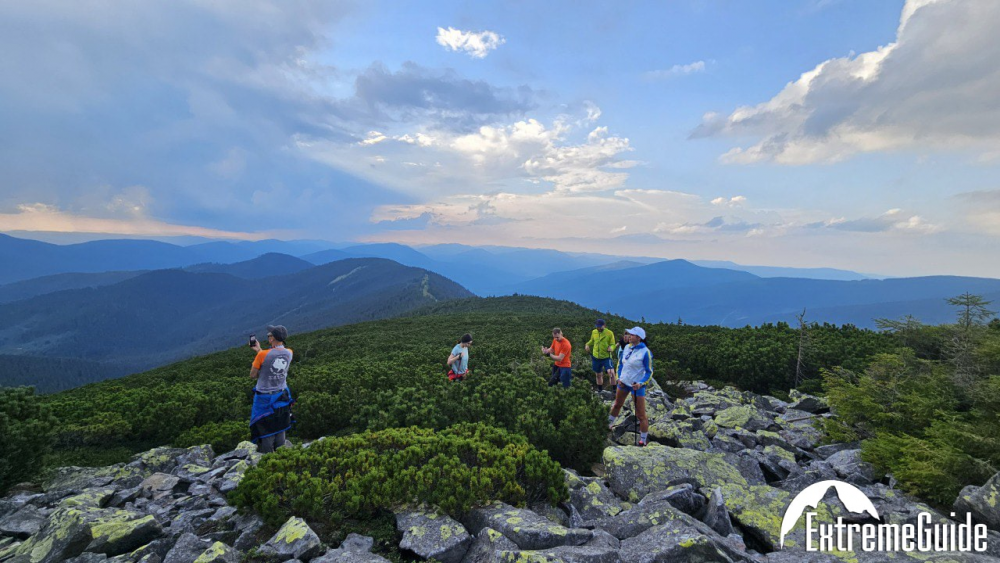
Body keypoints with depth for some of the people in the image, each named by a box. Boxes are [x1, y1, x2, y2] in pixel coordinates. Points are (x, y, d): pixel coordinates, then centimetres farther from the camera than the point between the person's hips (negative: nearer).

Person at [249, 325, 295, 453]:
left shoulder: (263, 355, -22)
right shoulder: (289, 353, -9)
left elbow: (252, 374, -10)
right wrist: (259, 350, 13)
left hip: (265, 398, -4)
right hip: (282, 396, 4)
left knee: (265, 429, 10)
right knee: (280, 428, 17)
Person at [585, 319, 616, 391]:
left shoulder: (609, 333, -10)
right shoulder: (594, 332, 1)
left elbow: (613, 344, -6)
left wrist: (611, 348, -28)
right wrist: (587, 344, -1)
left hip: (606, 357, -4)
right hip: (596, 357, 4)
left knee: (611, 372, -23)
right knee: (598, 375, 16)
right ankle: (600, 390, 36)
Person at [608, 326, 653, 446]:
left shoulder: (645, 352, -17)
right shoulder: (627, 347, 0)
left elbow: (649, 371, -12)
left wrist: (640, 383, -24)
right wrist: (619, 377, 2)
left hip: (637, 386, -6)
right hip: (624, 382, 6)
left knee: (641, 415, 0)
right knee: (617, 405, 24)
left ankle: (643, 442, 13)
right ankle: (609, 424, 47)